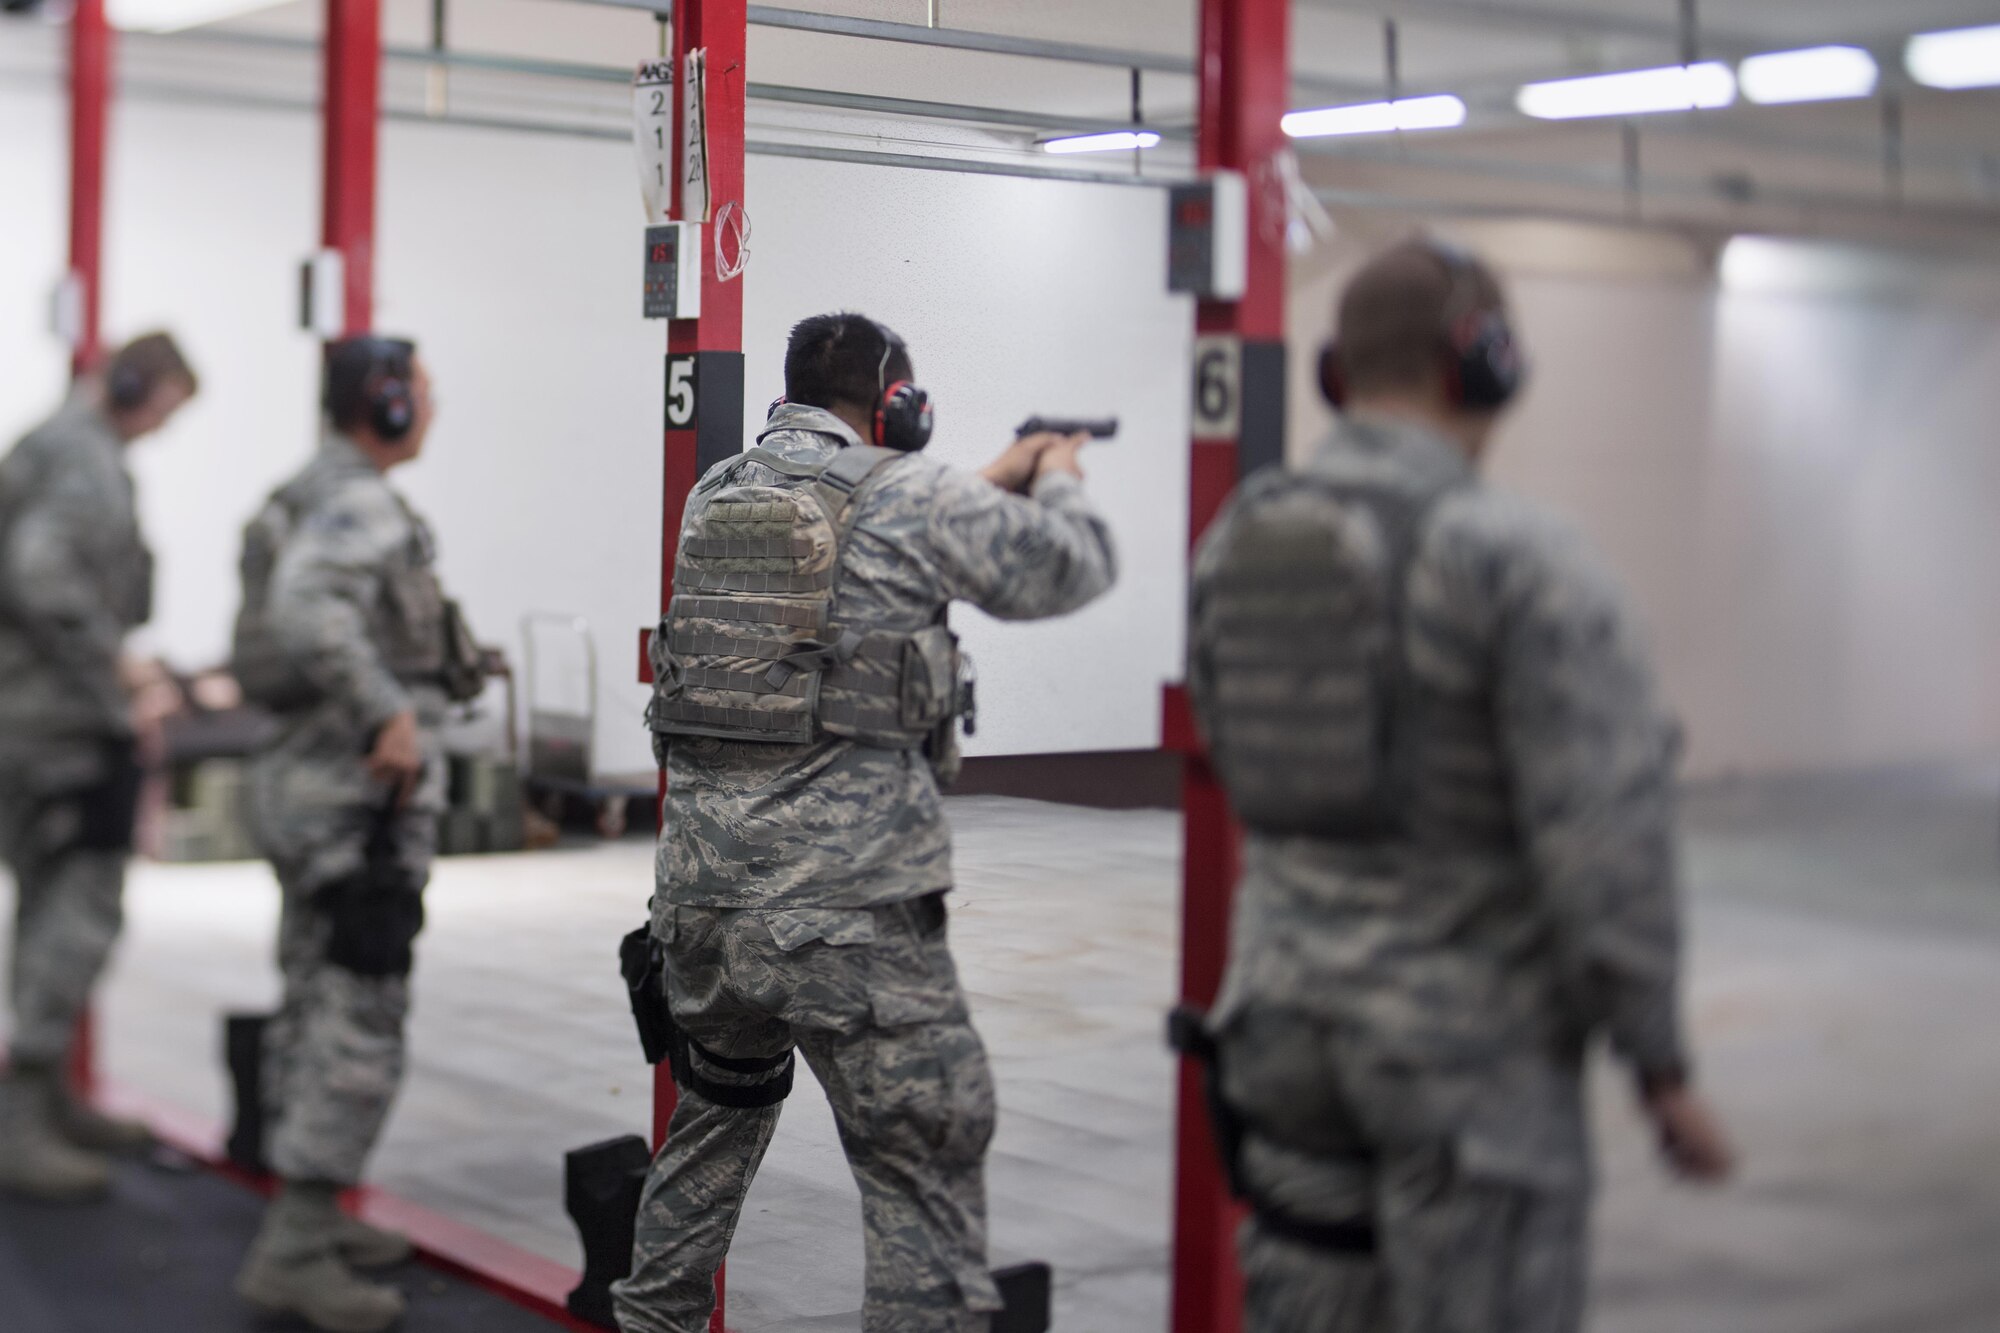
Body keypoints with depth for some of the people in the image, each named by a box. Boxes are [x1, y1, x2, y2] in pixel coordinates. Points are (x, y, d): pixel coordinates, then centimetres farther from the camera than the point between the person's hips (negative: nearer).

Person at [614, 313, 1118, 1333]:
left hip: (699, 897, 7)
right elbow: (1069, 569, 2)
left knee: (716, 1117, 28)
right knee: (926, 1187, -1)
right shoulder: (907, 497, -6)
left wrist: (995, 482, 31)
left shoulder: (714, 496, 11)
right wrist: (1058, 477, 22)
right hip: (849, 914, -7)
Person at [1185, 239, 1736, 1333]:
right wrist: (1661, 1064, -11)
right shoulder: (1516, 558, -16)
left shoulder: (1238, 542, 4)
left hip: (1285, 1017, 6)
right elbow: (1605, 831, -18)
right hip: (1471, 1047, -6)